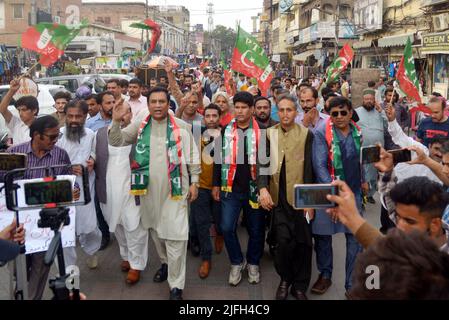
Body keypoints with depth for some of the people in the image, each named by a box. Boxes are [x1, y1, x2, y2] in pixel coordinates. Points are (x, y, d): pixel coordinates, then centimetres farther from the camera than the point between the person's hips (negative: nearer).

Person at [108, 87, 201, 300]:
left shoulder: (181, 127, -3)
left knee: (175, 235, -6)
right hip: (149, 188, 4)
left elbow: (192, 156, 2)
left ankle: (176, 285, 5)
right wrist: (116, 121, -13)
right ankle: (165, 263, 45)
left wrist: (194, 182, 1)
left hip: (175, 188, -3)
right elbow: (116, 142, 4)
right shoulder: (139, 125, 3)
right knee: (155, 230, 20)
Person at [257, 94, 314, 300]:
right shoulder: (269, 133, 5)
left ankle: (300, 285, 24)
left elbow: (309, 169, -2)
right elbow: (262, 163, 0)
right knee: (283, 240, -5)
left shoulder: (306, 134, 0)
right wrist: (263, 188, -16)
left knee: (303, 242, 6)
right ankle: (285, 278, 20)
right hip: (278, 197, 1)